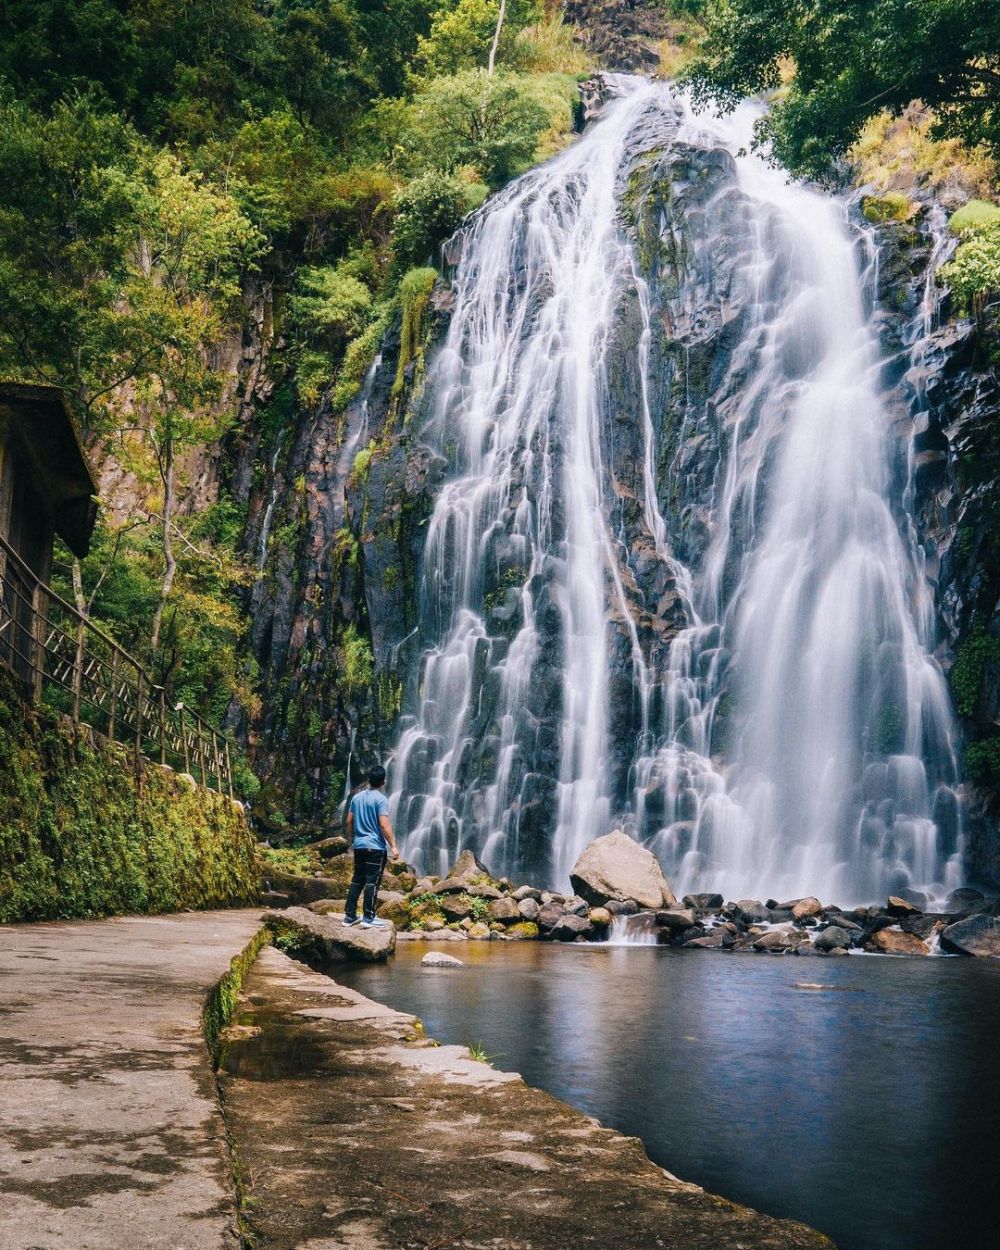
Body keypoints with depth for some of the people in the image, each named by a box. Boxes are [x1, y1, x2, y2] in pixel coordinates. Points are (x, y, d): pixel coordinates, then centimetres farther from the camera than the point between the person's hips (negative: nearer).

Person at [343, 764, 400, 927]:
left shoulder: (357, 797, 10)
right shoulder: (381, 799, -11)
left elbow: (349, 822, 13)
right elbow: (384, 824, -18)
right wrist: (393, 846, -14)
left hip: (359, 845, 7)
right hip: (376, 847, -7)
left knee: (357, 880, 12)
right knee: (372, 882, -2)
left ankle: (349, 916, 13)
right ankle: (368, 918, -1)